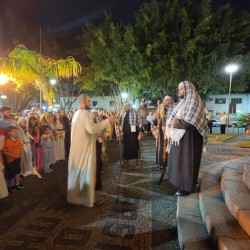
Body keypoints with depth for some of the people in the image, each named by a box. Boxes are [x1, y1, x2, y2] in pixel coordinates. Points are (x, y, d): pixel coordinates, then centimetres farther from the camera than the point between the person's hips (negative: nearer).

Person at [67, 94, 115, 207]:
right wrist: (107, 121, -23)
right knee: (86, 173, 0)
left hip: (77, 148, 9)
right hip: (84, 148, -9)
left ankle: (75, 196, 28)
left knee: (77, 172, 16)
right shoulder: (84, 113, -16)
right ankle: (87, 199, 11)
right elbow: (92, 129, -29)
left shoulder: (76, 113, 14)